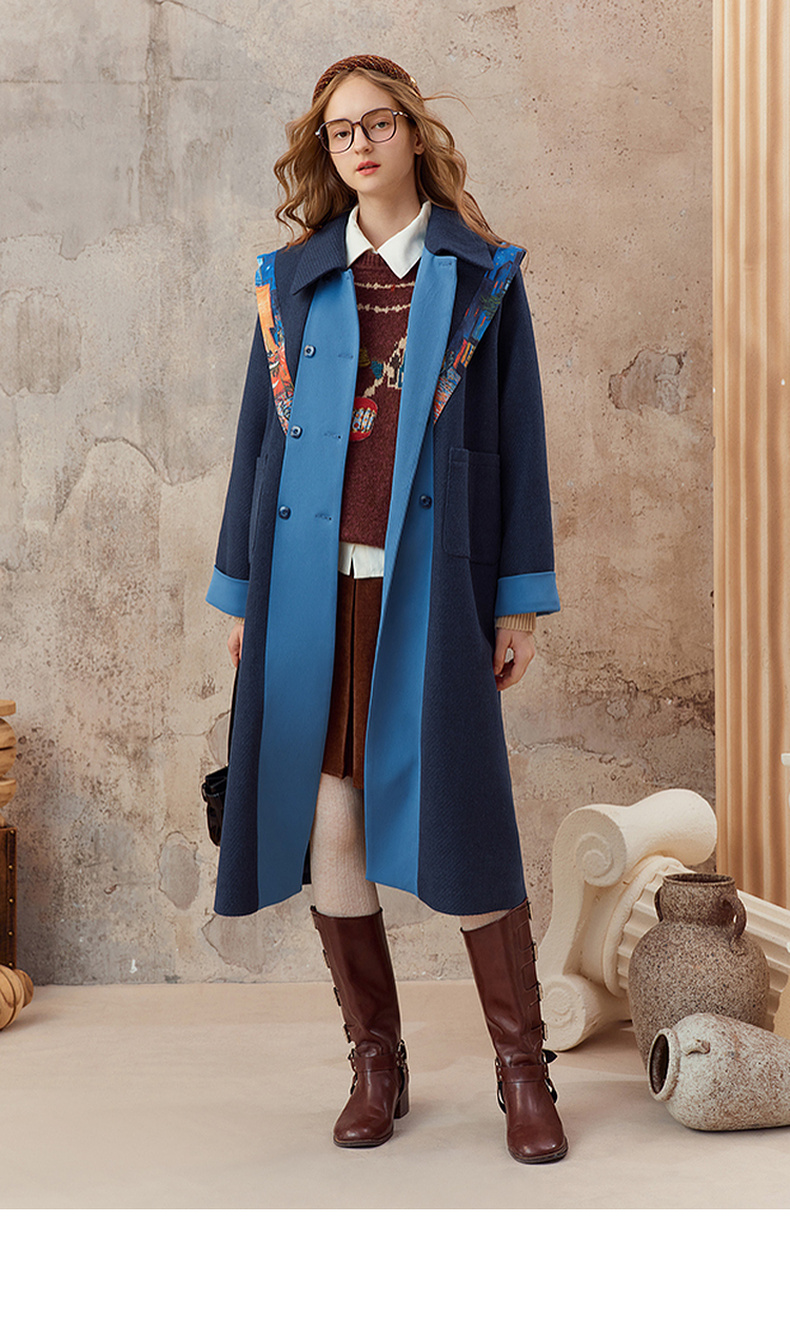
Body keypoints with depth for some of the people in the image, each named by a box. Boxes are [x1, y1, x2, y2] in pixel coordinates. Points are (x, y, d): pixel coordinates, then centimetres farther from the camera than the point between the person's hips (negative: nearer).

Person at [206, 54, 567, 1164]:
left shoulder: (482, 273, 8)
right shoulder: (294, 277, 13)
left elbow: (516, 438, 6)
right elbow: (260, 433, 13)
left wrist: (521, 595, 1)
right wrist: (241, 589, 10)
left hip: (432, 584, -2)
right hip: (311, 584, 2)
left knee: (458, 815, -4)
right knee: (326, 822, 2)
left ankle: (524, 1072, 10)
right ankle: (376, 1063, 18)